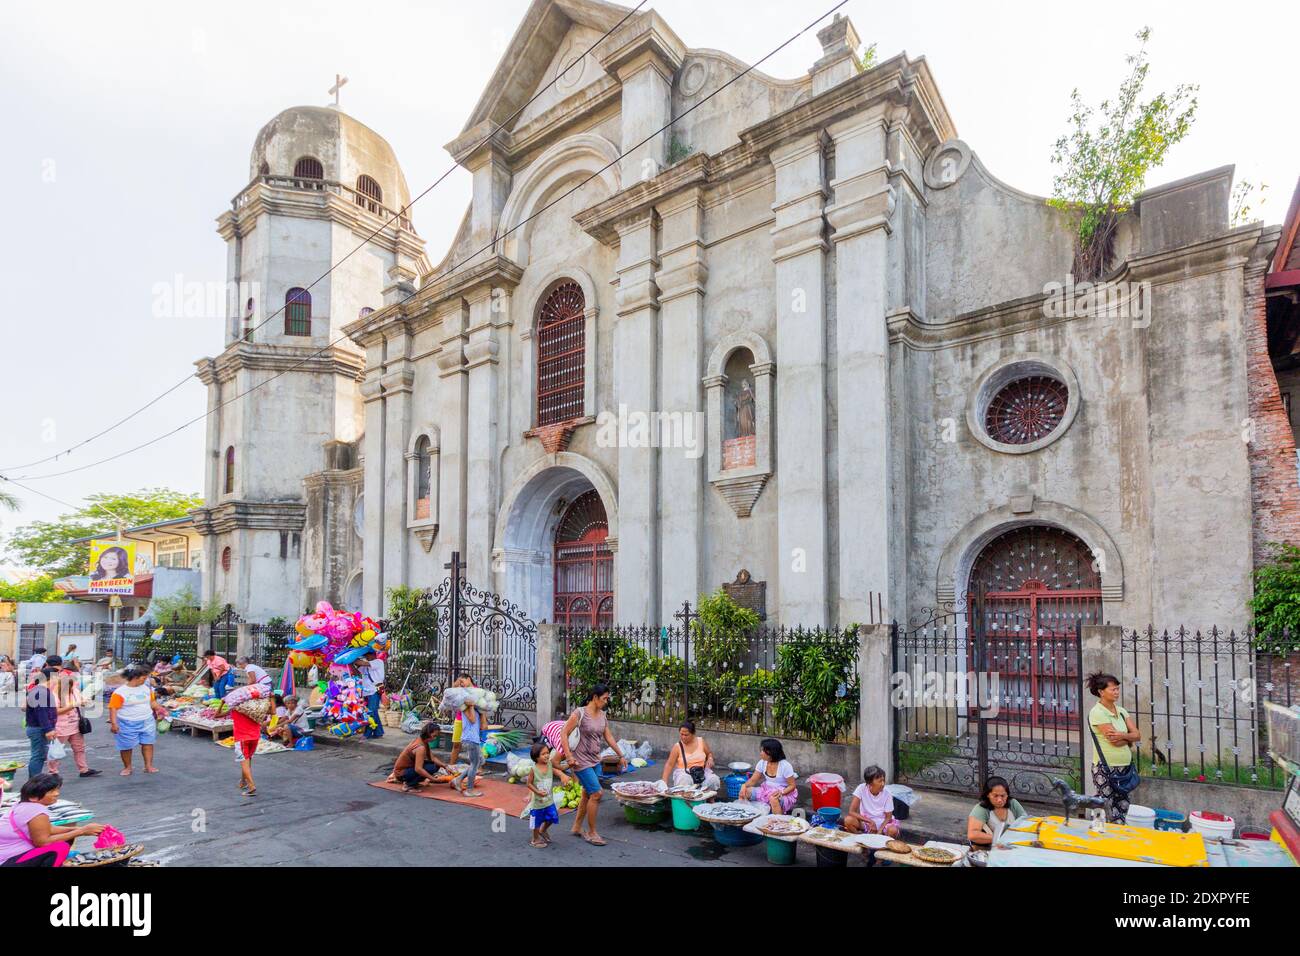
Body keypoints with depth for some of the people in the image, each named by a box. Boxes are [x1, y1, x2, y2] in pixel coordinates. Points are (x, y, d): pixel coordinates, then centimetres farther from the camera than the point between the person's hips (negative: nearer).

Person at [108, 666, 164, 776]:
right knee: (126, 746, 6)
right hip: (127, 724, -4)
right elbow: (113, 708, -13)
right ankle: (127, 767, 24)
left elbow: (152, 702, 18)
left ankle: (148, 766, 8)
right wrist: (113, 723, -19)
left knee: (148, 743, 2)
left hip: (147, 722, 4)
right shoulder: (120, 692, -12)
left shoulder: (146, 688, 6)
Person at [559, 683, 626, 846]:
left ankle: (577, 828, 30)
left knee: (587, 794, 14)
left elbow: (608, 737, 14)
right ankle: (591, 833, 4)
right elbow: (563, 734, -14)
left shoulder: (602, 715, 6)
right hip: (581, 761, -7)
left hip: (595, 760, 7)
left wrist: (621, 755, 15)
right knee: (596, 793, -9)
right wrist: (569, 756, -20)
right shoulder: (579, 713, -15)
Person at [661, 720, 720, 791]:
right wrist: (664, 781, -19)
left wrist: (710, 759, -6)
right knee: (683, 782, -38)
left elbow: (709, 753, 18)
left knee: (713, 781, -29)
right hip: (683, 772, -2)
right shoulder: (678, 747, -6)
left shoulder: (701, 741, 1)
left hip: (702, 771, 2)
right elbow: (669, 764, -9)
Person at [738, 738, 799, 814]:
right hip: (767, 790, 6)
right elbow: (753, 780, 1)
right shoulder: (762, 763, -5)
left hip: (785, 792, -6)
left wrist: (781, 792, -32)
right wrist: (744, 785, -20)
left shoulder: (785, 766, -21)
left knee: (773, 799, -40)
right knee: (744, 792, -13)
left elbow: (792, 785, -14)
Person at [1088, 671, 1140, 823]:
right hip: (1105, 769, -7)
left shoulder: (1121, 711, 10)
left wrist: (1122, 735, -16)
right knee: (1106, 811, -3)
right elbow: (1115, 741, -17)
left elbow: (1137, 735, 2)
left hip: (1125, 768, 7)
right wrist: (1129, 739, 0)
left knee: (1122, 811, 11)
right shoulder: (1097, 712, -13)